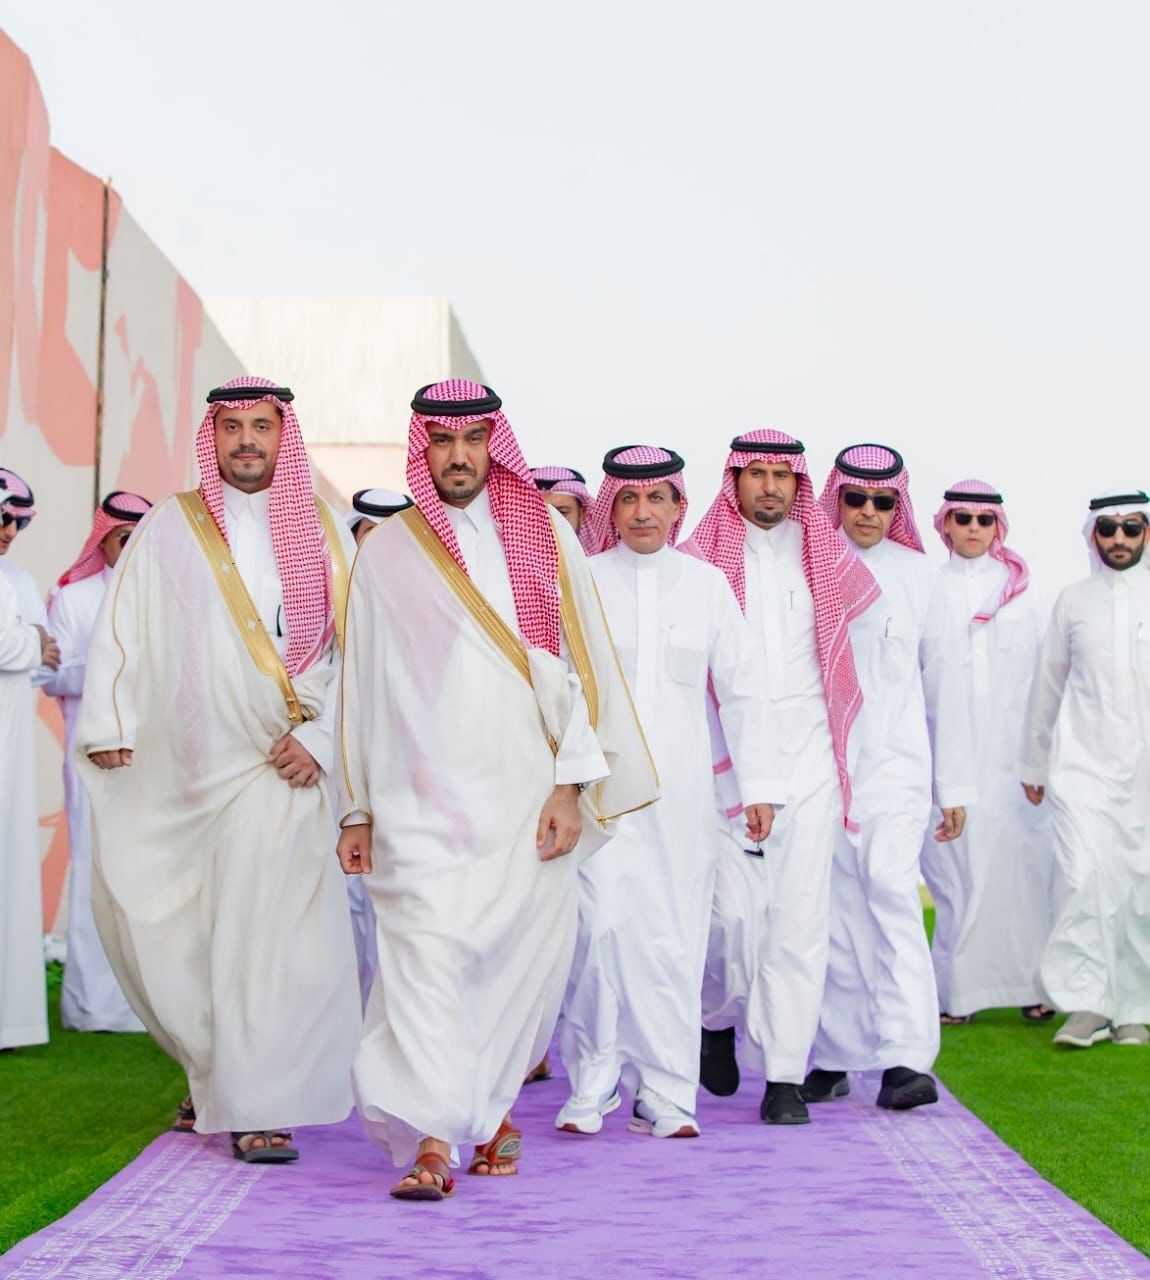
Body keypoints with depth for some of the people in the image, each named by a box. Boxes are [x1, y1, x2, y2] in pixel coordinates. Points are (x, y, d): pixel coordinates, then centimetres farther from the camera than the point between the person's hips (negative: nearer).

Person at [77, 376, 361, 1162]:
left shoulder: (323, 532, 6)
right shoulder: (168, 529, 8)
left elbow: (355, 647, 1)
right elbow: (121, 631, 5)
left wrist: (319, 739, -9)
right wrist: (108, 728, -5)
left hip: (275, 768, -2)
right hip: (175, 770, 2)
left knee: (265, 935, -7)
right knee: (161, 930, 9)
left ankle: (254, 1107, 1)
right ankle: (216, 1072, 31)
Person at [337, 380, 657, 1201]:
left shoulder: (547, 536, 8)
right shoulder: (387, 553, 9)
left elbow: (578, 661, 4)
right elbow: (364, 682, 11)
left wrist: (572, 782, -4)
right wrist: (356, 809, 10)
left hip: (525, 794, 1)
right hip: (421, 800, -1)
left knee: (524, 957, 4)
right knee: (425, 955, -13)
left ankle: (491, 1109, 24)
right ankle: (433, 1140, -14)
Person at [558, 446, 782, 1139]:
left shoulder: (707, 583, 9)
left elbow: (743, 686, 10)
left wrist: (759, 782, 5)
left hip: (680, 786, 1)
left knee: (675, 937, 0)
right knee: (602, 923, -10)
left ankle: (666, 1093, 9)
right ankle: (593, 1083, 4)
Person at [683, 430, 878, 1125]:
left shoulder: (827, 557, 11)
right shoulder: (701, 559, 4)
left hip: (808, 755, 2)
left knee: (801, 913, -3)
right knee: (735, 908, -4)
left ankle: (786, 1074, 3)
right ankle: (719, 1019, 26)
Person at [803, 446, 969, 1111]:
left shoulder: (920, 575, 9)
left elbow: (945, 681, 11)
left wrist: (955, 785, 9)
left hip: (896, 760, 0)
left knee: (892, 889, -15)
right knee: (837, 906, 2)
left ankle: (908, 1057, -18)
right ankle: (837, 1055, 11)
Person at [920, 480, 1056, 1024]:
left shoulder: (1020, 588, 11)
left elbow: (1044, 669, 8)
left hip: (1011, 747, 1)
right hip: (948, 746, 0)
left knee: (1020, 857, -4)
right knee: (954, 862, -3)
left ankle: (1031, 983, 3)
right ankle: (956, 988, 2)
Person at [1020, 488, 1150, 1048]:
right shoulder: (1073, 599, 11)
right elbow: (1048, 684, 18)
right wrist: (1033, 762, 21)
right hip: (1082, 761, 0)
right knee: (1087, 877, -13)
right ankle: (1087, 1003, -5)